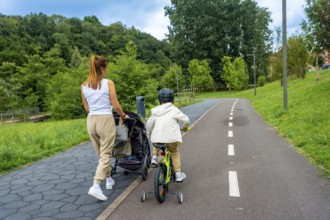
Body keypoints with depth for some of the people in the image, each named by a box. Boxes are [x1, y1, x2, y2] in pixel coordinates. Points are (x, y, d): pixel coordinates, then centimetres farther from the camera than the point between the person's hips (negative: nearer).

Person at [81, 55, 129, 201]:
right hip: (106, 120, -5)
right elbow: (116, 106, -7)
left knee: (100, 154, 19)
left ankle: (109, 180, 33)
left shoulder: (84, 86, 5)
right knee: (105, 155, 2)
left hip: (91, 121, 5)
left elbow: (86, 108, 13)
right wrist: (124, 116, 10)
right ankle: (96, 186, -8)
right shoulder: (108, 83, -8)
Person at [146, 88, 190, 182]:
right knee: (175, 154, 17)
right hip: (171, 137, -3)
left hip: (157, 137, 3)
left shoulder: (155, 111, 11)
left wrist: (148, 134, 34)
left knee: (157, 145, 37)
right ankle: (178, 175, 17)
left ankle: (154, 158, 17)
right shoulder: (174, 110, 0)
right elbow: (186, 119, -2)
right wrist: (185, 126, 21)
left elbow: (149, 123, 17)